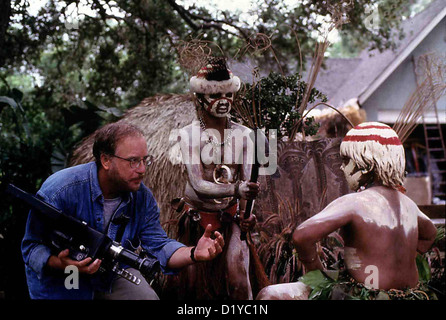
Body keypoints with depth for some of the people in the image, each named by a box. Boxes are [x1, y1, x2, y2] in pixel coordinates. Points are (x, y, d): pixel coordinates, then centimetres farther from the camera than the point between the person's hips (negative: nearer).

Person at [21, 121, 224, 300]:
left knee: (147, 298, -12)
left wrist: (193, 254, -35)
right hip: (61, 282, -4)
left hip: (111, 274, 4)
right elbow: (32, 246, -23)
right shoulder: (60, 191, -28)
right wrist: (62, 264, -44)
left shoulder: (142, 197, -11)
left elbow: (158, 245, -14)